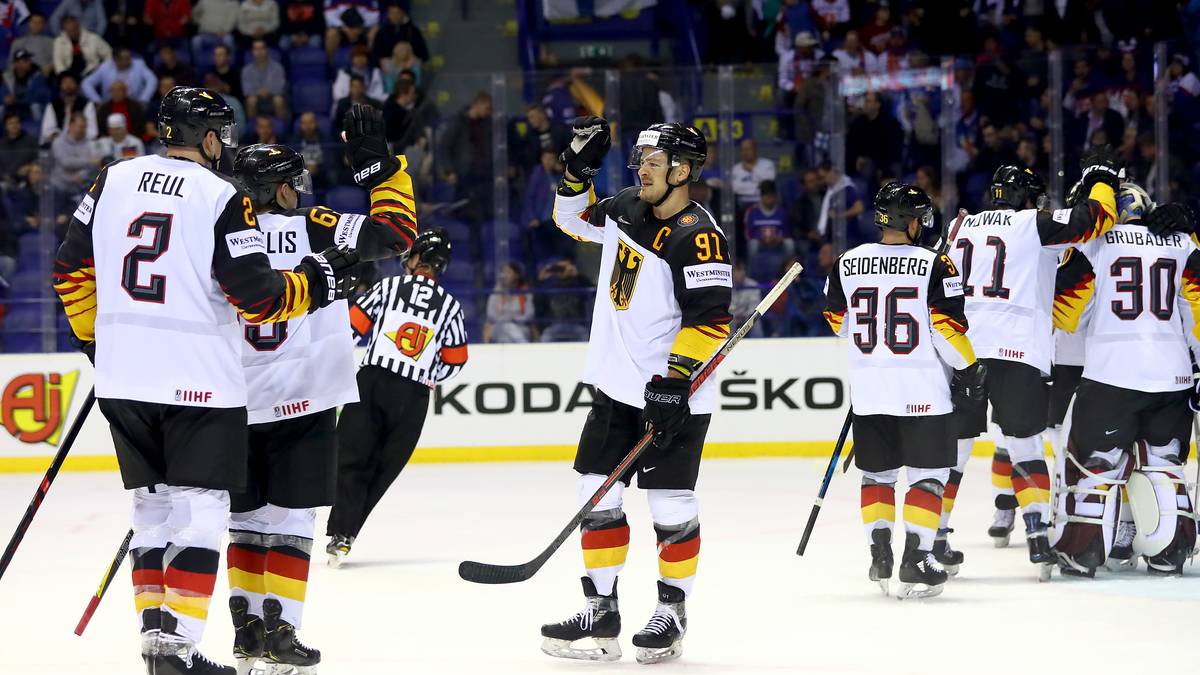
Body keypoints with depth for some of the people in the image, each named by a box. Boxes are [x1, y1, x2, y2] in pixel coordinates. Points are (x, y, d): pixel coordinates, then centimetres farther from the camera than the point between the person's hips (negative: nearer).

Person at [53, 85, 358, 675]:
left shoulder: (114, 180, 7)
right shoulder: (223, 199, -9)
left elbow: (71, 268, 12)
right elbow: (257, 296, -12)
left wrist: (94, 337, 25)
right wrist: (314, 282, 4)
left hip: (121, 376, 6)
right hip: (198, 380, -6)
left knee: (154, 506, 16)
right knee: (200, 510, 0)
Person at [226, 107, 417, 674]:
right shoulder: (312, 232, -8)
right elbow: (395, 232, -7)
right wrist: (380, 165, 3)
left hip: (235, 407, 3)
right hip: (303, 402, -3)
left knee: (245, 518, 15)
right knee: (289, 519, 2)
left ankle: (246, 627, 16)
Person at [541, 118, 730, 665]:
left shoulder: (697, 235, -17)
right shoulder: (625, 209, 7)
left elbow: (709, 317, -21)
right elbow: (573, 219, 26)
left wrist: (676, 381, -24)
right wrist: (579, 168, 9)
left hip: (672, 394, -8)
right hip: (617, 385, 8)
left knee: (671, 506, -3)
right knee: (598, 496, 6)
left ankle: (672, 613, 10)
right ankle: (601, 610, 13)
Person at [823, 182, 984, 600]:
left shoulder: (847, 264, 1)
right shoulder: (934, 266, -10)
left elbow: (838, 321, 14)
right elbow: (948, 326, -11)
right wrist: (969, 370, 3)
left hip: (868, 389, 4)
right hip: (922, 391, -4)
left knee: (876, 473, 17)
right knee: (928, 475, 3)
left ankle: (880, 555, 12)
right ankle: (915, 562, -5)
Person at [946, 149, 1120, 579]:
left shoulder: (960, 228, 19)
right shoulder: (1035, 223, 4)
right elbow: (1090, 221, -4)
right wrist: (1100, 177, 11)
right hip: (1018, 350, -4)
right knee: (1024, 448, 3)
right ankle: (1038, 538, -7)